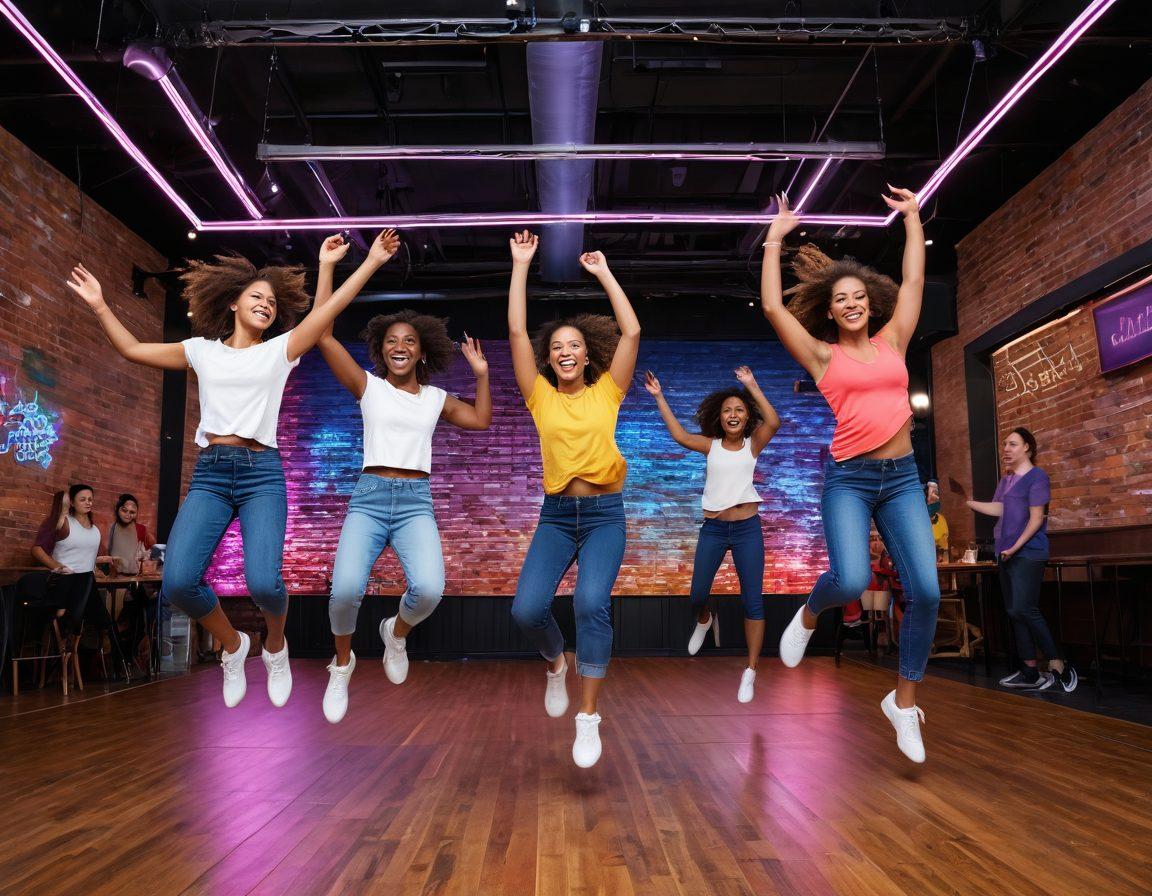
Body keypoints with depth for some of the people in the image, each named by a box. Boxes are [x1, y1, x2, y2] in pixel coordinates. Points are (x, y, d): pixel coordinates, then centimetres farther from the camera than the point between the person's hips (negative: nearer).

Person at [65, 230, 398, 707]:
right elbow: (132, 349, 23)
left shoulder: (280, 350, 10)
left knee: (262, 582, -22)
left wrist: (372, 261, 1)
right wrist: (100, 306, 19)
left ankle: (275, 646, 13)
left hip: (262, 472, -2)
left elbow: (331, 307, 5)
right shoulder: (202, 350, 16)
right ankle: (233, 645, 14)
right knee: (177, 581, -17)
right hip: (209, 472, 2)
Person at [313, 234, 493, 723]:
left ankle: (397, 632, 13)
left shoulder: (435, 398, 15)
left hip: (416, 502, 2)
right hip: (369, 498, -1)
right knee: (346, 589, -25)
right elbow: (323, 334, -1)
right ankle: (342, 663, 9)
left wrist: (481, 372, 13)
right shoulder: (368, 386, 6)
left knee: (429, 590, -25)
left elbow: (482, 420, 20)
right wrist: (326, 265, -2)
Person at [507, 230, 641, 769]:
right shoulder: (541, 397, 8)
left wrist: (604, 274, 9)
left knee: (591, 602, -24)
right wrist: (521, 266, 6)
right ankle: (557, 663, 20)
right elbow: (517, 331, 3)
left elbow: (631, 331, 2)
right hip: (556, 516, 2)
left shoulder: (606, 393, 7)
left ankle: (588, 717, -12)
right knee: (527, 608, -15)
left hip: (605, 515, -1)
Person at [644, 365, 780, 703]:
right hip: (713, 528, 1)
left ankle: (750, 671, 8)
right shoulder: (711, 445, 5)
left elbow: (773, 422, -16)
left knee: (753, 601, 0)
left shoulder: (753, 444, 2)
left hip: (747, 528, -1)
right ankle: (704, 620, 46)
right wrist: (659, 397, -10)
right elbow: (679, 435, -7)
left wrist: (751, 386, -19)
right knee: (697, 594, 8)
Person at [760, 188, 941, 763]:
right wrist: (775, 238, 4)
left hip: (902, 478, 3)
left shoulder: (892, 342, 13)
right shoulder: (823, 355, 4)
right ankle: (808, 616, 14)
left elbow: (914, 280, 16)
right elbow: (772, 307, -3)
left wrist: (912, 217, 22)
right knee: (851, 580, -24)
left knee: (925, 591, -8)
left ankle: (903, 702, 12)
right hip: (849, 479, -3)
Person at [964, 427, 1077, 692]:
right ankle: (1030, 672, 13)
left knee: (1023, 610, -14)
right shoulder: (1006, 479, 16)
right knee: (1015, 612, 7)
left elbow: (1036, 518, -12)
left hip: (1028, 553, -8)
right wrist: (967, 502, 3)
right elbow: (997, 509, 10)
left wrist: (1016, 547, -19)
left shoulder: (1036, 476, -7)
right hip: (1007, 554, 8)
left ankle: (1059, 665, -3)